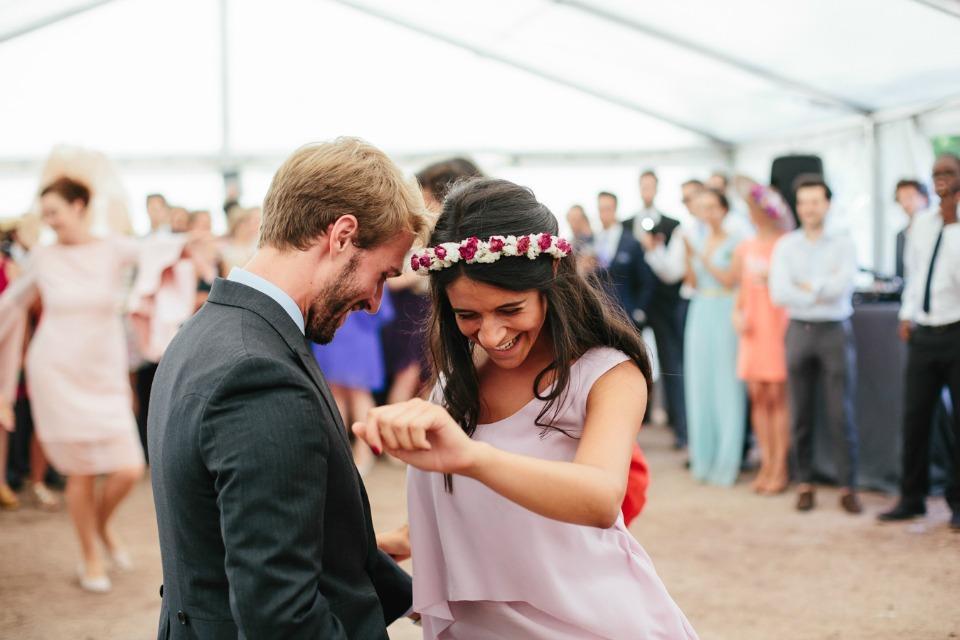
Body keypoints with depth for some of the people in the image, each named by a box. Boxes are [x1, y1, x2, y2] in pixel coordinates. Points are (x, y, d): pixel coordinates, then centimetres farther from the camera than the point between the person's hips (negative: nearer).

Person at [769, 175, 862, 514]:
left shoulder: (843, 244, 4)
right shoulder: (786, 245, 6)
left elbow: (844, 285, -11)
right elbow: (779, 293, -7)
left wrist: (807, 287, -6)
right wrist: (823, 292, -8)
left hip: (835, 332, -1)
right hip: (800, 331, 1)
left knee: (841, 414, -2)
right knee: (801, 414, 5)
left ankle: (847, 487, 3)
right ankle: (805, 483, 14)